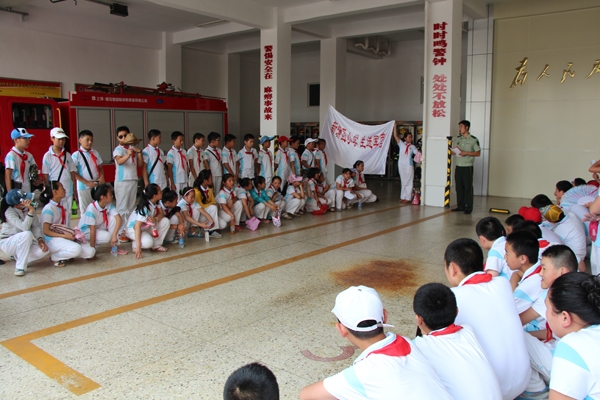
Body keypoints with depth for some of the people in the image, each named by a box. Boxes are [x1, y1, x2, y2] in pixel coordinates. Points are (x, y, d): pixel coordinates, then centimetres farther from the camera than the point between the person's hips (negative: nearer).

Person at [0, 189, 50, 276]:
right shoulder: (9, 212, -23)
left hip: (24, 242, 6)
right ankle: (20, 267, -24)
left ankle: (18, 257, 7)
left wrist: (40, 239, -23)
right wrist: (31, 211, -43)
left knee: (45, 250, -20)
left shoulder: (28, 208, -7)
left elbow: (36, 226, -7)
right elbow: (25, 228, -35)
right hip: (7, 242, -6)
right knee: (27, 234, -37)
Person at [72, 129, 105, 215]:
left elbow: (100, 168, 15)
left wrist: (101, 177, -6)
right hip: (83, 186, -4)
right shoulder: (76, 155, -6)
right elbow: (74, 173, -8)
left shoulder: (95, 153, 9)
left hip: (97, 185, 4)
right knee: (85, 211, 3)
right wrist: (87, 182, -14)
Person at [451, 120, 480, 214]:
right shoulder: (457, 139, 14)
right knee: (458, 187, 6)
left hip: (467, 167, -5)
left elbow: (478, 153, -5)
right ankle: (460, 206, 15)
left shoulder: (473, 140, -3)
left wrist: (466, 153, -17)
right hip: (458, 166, 5)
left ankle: (468, 207, 1)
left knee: (468, 187, -3)